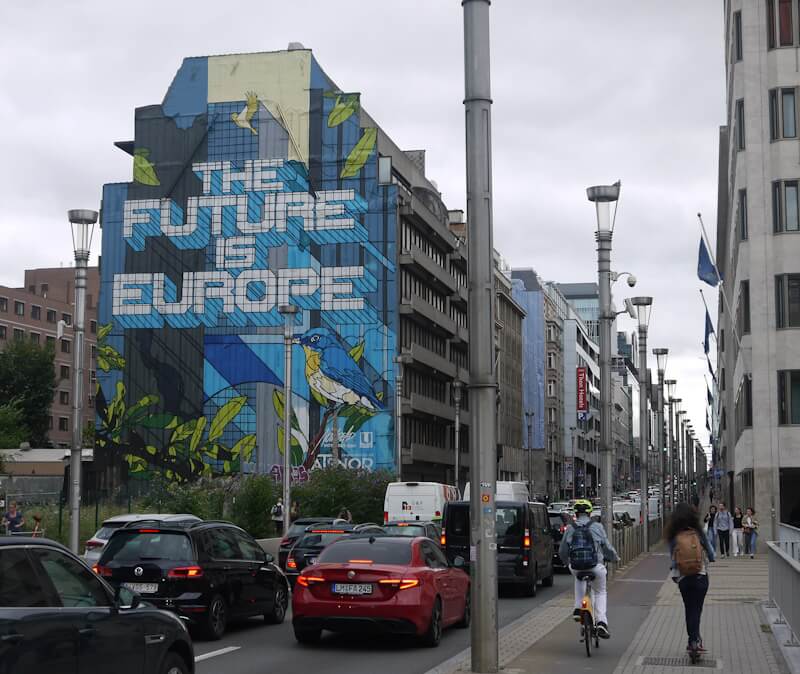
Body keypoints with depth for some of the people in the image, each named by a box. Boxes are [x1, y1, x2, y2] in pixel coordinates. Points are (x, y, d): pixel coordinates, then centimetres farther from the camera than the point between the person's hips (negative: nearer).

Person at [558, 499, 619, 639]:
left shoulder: (570, 528, 4)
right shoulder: (597, 527, 0)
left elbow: (562, 551, 11)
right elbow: (607, 547, 6)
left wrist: (566, 562, 32)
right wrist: (615, 558, 27)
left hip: (576, 568, 2)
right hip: (596, 567, -2)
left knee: (579, 578, 37)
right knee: (601, 592, 20)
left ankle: (578, 608, 23)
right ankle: (601, 622, 1)